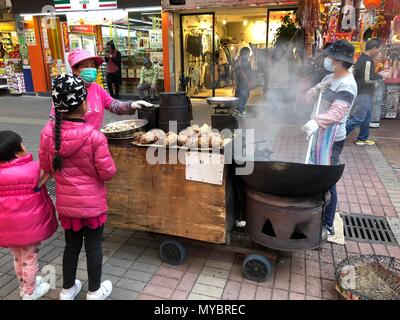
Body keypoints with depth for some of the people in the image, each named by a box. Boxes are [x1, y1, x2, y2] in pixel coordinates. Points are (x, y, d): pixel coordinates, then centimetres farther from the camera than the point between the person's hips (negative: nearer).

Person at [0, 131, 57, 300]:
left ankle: (24, 286, 45)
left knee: (18, 257, 24)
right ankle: (30, 292, 31)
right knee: (30, 258, 14)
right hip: (29, 225, -4)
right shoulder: (33, 168, -19)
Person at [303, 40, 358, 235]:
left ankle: (327, 226, 10)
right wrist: (316, 90, -11)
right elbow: (309, 97, 11)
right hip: (321, 133, 10)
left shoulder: (347, 85, -18)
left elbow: (336, 113, -32)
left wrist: (316, 122, -48)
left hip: (331, 138, -9)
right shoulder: (330, 78, 10)